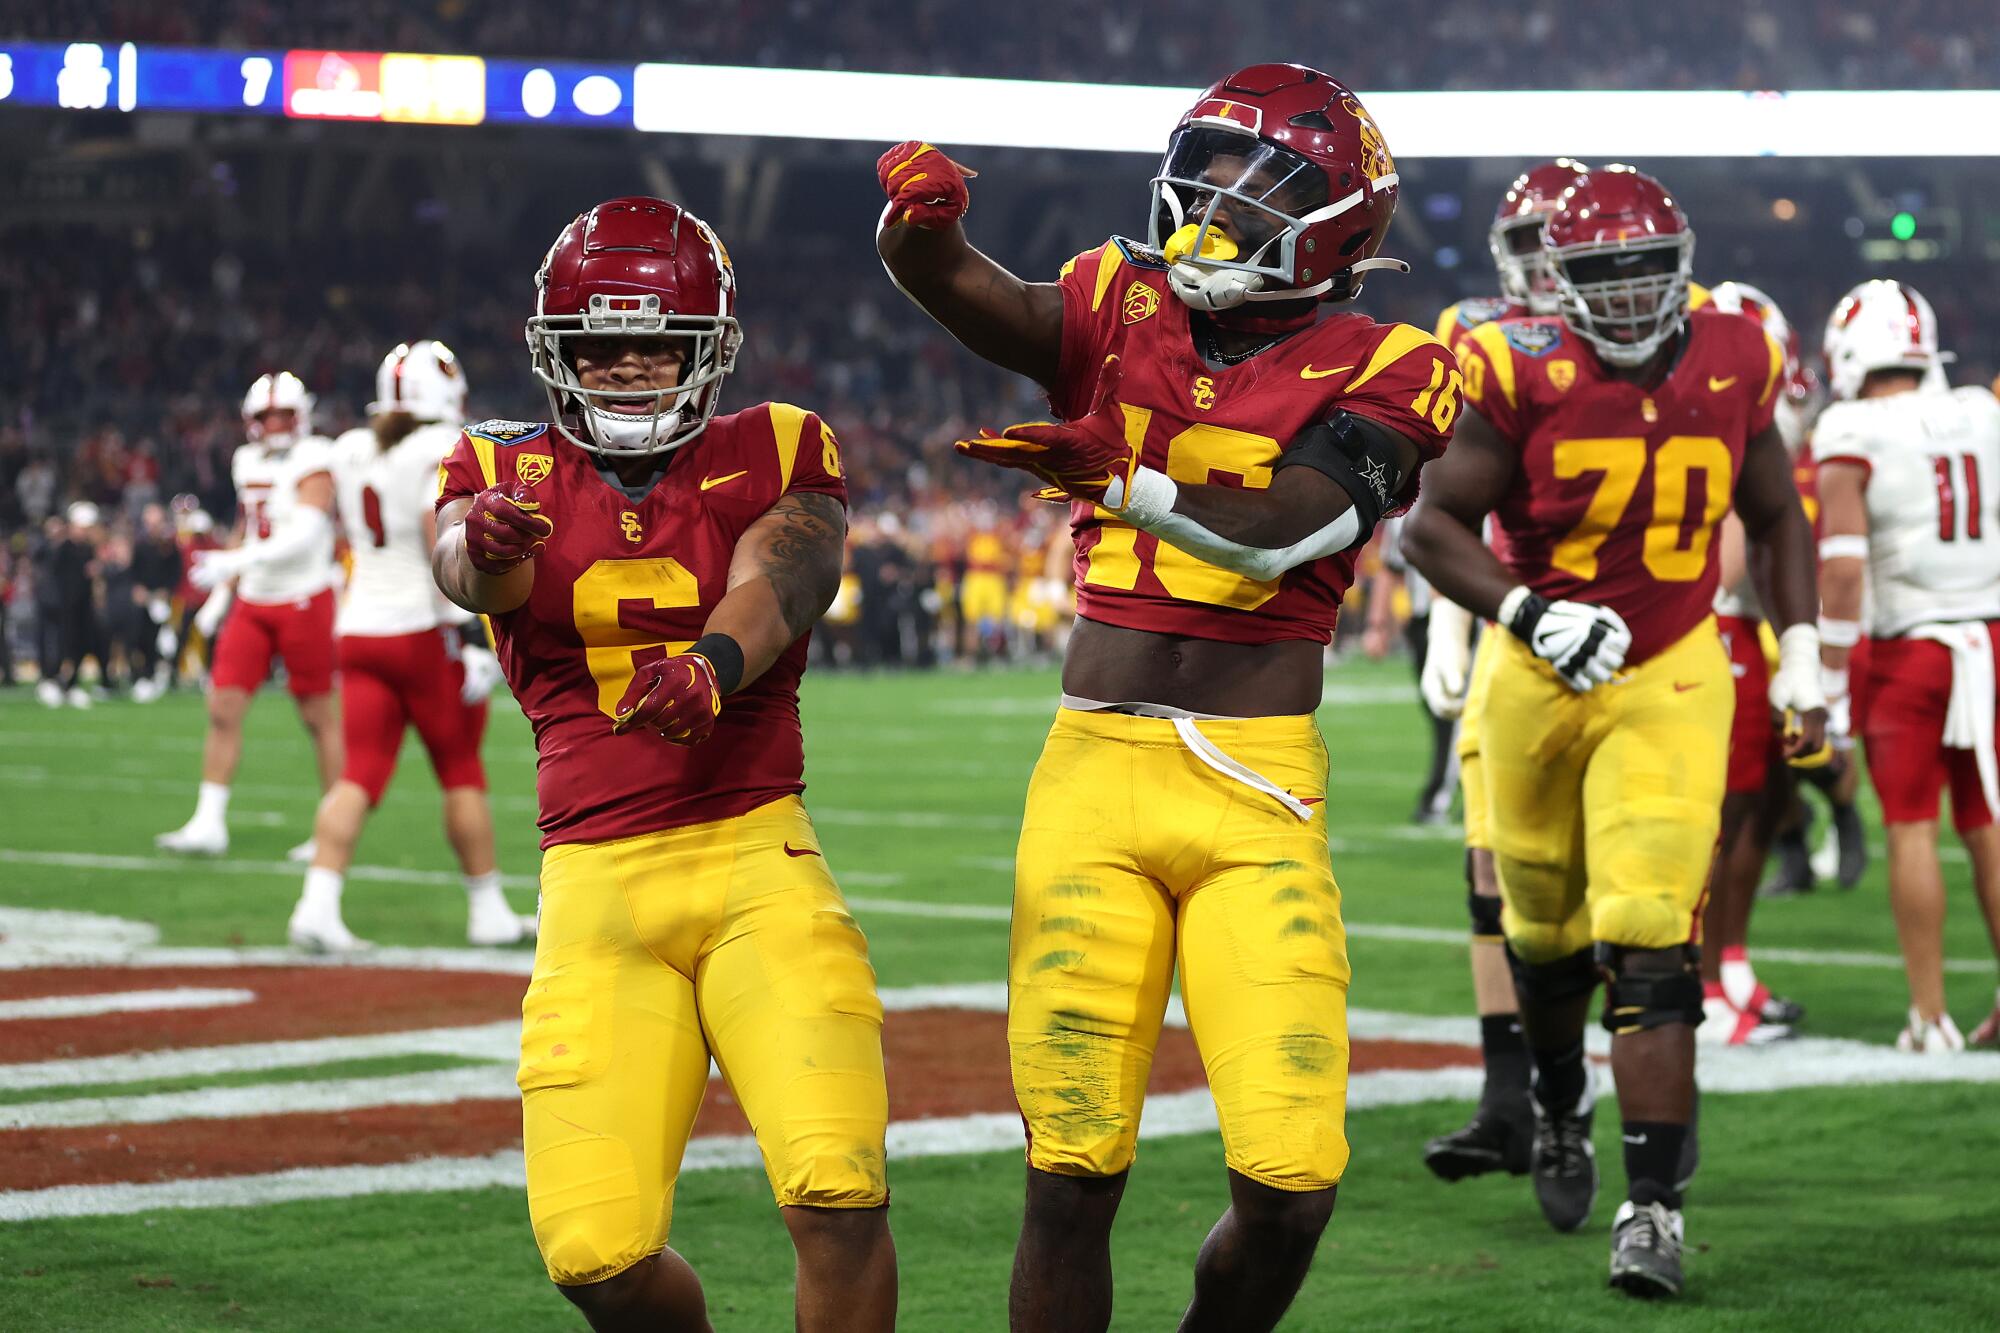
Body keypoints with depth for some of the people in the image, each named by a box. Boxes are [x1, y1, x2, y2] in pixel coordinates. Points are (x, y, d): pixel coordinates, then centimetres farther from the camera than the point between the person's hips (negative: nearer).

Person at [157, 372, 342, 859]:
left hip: (304, 599, -6)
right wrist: (221, 594, 18)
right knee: (223, 708, -1)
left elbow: (304, 535, -23)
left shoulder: (313, 463, -11)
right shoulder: (247, 463, 10)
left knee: (319, 715, 1)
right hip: (252, 603, 6)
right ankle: (209, 823, 3)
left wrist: (235, 562, -29)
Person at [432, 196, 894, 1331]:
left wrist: (713, 665, -36)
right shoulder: (507, 473, 10)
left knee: (839, 1196, -20)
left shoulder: (775, 458, 8)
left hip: (756, 856, -1)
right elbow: (471, 572, -14)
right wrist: (487, 544, -39)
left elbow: (774, 583, -13)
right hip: (595, 884, 1)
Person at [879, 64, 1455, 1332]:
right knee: (1072, 1176, -2)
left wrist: (1116, 476, -30)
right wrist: (924, 221, -31)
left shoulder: (1378, 372, 0)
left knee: (1291, 1184, -8)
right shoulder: (1122, 310, 9)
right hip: (1096, 769, 2)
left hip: (1261, 796, -2)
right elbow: (981, 299, -10)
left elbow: (1279, 533, -16)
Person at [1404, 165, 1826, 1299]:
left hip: (1670, 679, 0)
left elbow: (1778, 518, 13)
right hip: (1541, 680, 0)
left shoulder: (1732, 368, -3)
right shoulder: (1522, 375, -13)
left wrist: (1801, 654, 7)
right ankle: (1561, 1108, 47)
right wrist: (1531, 615, -24)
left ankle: (1655, 1205, -12)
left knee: (1648, 941, -14)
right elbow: (1434, 525, -10)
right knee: (1546, 932, 17)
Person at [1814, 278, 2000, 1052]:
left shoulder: (1853, 438, -9)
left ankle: (1930, 1015, 5)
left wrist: (1830, 681, -10)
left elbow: (1843, 564, -15)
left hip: (1908, 648, -4)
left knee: (1911, 829, 4)